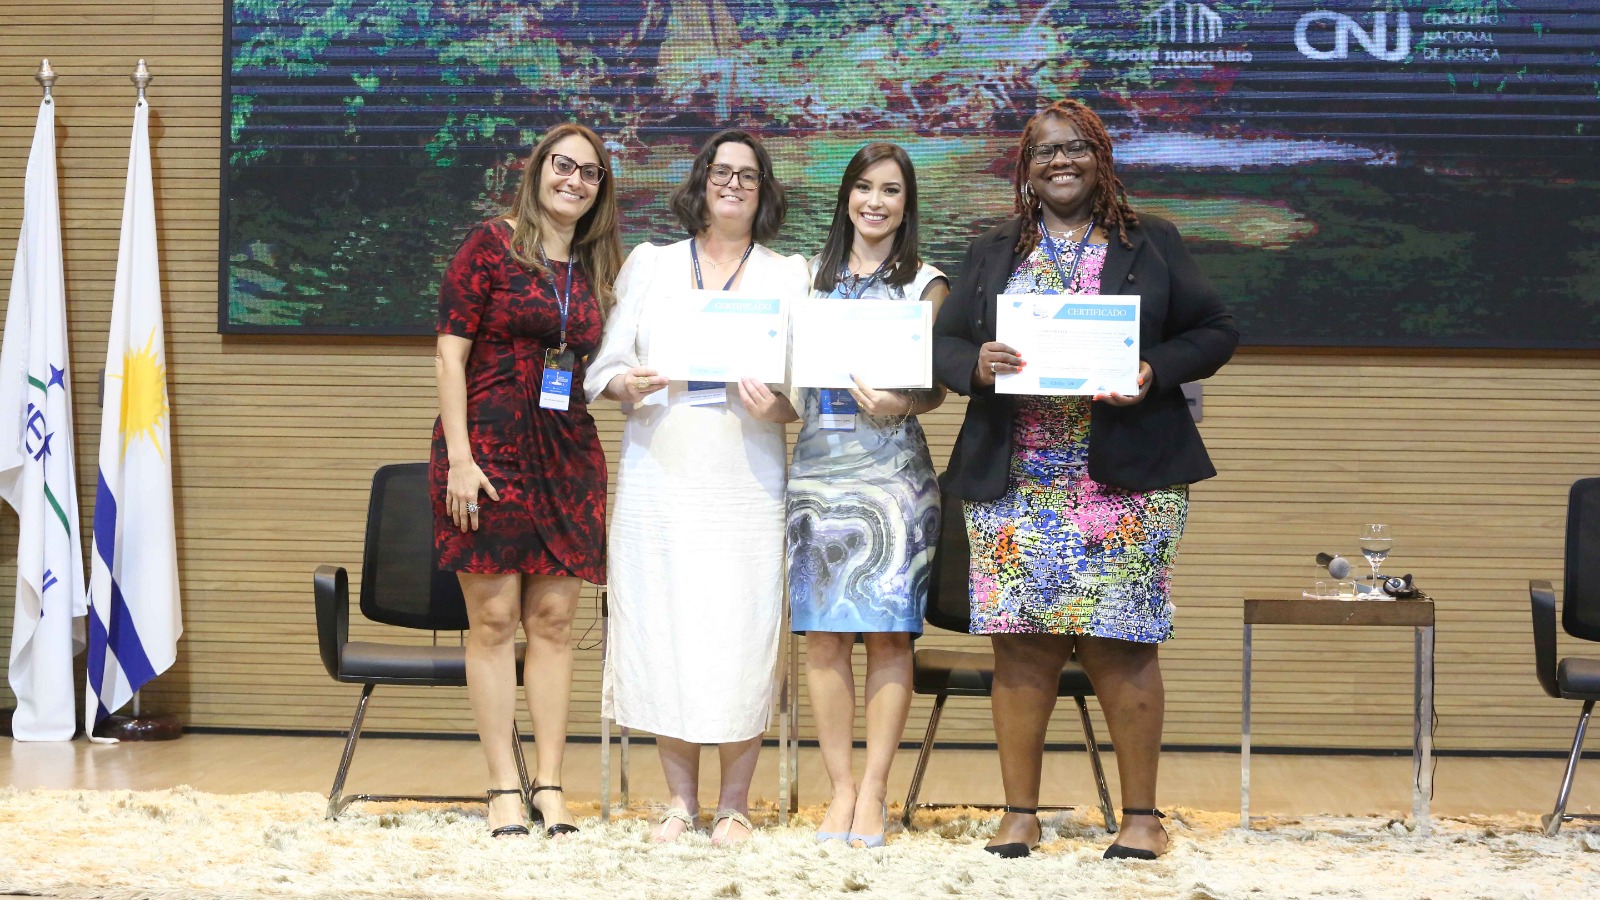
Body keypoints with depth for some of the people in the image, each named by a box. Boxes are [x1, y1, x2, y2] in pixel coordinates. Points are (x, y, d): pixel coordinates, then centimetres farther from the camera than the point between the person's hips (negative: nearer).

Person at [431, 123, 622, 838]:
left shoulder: (595, 267, 14)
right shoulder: (490, 244, -2)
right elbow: (450, 353, -6)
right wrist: (459, 457, -13)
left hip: (567, 451, 5)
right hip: (489, 447, -5)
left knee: (553, 618, 4)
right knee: (493, 616, -3)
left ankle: (550, 786, 8)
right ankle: (503, 787, 2)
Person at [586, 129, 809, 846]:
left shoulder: (789, 277, 11)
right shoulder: (649, 265, 13)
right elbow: (607, 364, 11)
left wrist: (778, 406, -15)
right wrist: (626, 386, -11)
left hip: (746, 483, -1)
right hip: (656, 479, 1)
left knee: (740, 632, -5)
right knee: (660, 629, -2)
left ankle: (734, 804, 6)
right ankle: (680, 799, 10)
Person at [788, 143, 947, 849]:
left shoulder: (925, 283, 7)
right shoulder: (813, 276, 16)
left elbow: (938, 386, 1)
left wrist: (899, 402, -20)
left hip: (892, 466, -3)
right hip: (817, 464, 3)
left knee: (887, 632, -5)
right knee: (822, 632, -1)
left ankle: (873, 793, -1)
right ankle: (840, 788, 6)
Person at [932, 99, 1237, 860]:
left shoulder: (1152, 245, 10)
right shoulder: (993, 253, 16)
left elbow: (1215, 333, 7)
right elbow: (943, 341, 12)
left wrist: (1154, 371, -11)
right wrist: (975, 365, -11)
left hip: (1126, 481, -2)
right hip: (1012, 482, 2)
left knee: (1121, 642, -4)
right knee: (1021, 645, 0)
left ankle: (1141, 814, 6)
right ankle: (1019, 813, 9)